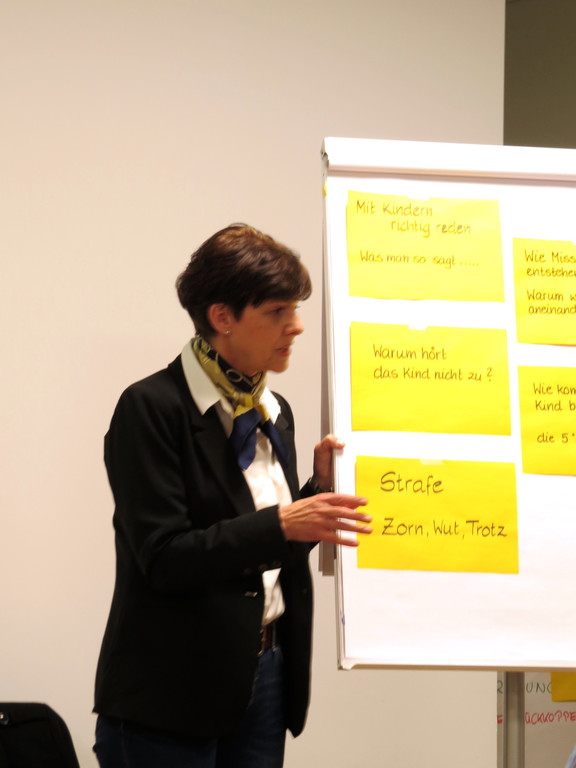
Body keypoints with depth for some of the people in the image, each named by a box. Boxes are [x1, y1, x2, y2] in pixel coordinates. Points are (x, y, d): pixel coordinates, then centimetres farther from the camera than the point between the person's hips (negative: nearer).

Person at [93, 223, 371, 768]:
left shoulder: (273, 412, 12)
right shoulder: (151, 408, -12)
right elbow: (163, 557, -18)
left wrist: (318, 488, 1)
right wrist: (281, 524, -26)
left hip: (264, 676, 7)